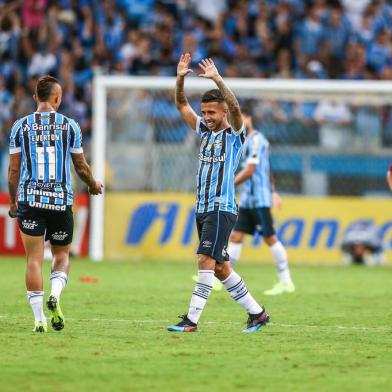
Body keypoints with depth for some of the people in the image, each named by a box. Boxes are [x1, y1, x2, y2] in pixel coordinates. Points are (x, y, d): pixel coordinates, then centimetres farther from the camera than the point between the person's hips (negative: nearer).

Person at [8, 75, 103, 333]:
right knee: (62, 254, 16)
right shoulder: (69, 126, 1)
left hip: (29, 199, 0)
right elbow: (81, 167, 8)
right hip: (61, 200, 0)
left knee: (34, 258, 2)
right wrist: (94, 185, 28)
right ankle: (55, 295, -12)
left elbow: (13, 169, 6)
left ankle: (39, 318, -4)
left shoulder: (21, 126, 3)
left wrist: (13, 201, 17)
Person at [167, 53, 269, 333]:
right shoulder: (205, 131, 15)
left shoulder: (234, 134, -4)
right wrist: (180, 78, -2)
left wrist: (217, 79, -30)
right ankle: (257, 313, 18)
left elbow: (235, 108, -23)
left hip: (222, 208, -8)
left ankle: (192, 320, -18)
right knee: (220, 268, 9)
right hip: (203, 208, 8)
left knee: (206, 261, -15)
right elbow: (182, 105, 14)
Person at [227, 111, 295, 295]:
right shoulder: (248, 140, 17)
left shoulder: (256, 140, -13)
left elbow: (249, 171, -18)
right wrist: (272, 191, 26)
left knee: (270, 238, -5)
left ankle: (286, 282, 0)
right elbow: (267, 171, 24)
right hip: (247, 199, 9)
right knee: (236, 236, 3)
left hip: (259, 200, -9)